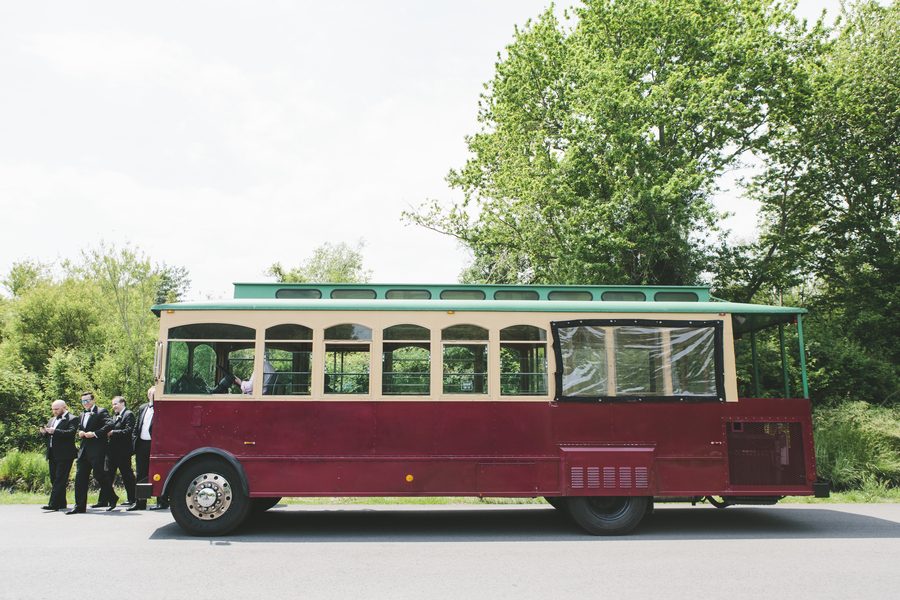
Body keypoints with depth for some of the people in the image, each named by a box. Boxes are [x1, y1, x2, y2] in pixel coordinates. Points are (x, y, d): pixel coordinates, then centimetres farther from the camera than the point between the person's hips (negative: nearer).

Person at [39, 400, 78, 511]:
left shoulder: (72, 419, -3)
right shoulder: (51, 420, 21)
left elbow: (71, 432, -20)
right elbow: (46, 437, 18)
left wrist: (55, 431, -28)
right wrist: (43, 432, -4)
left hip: (65, 455, -8)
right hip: (53, 455, 8)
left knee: (60, 480, -9)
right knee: (54, 480, 10)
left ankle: (54, 504, -11)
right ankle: (61, 504, 17)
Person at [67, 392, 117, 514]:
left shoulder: (101, 412, -4)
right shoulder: (82, 415, 21)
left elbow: (109, 424, -18)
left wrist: (95, 433, -22)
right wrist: (80, 433, 8)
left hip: (97, 450, -8)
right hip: (84, 451, 8)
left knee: (99, 475, -6)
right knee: (80, 477, 3)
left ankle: (112, 499, 12)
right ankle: (80, 506, 7)